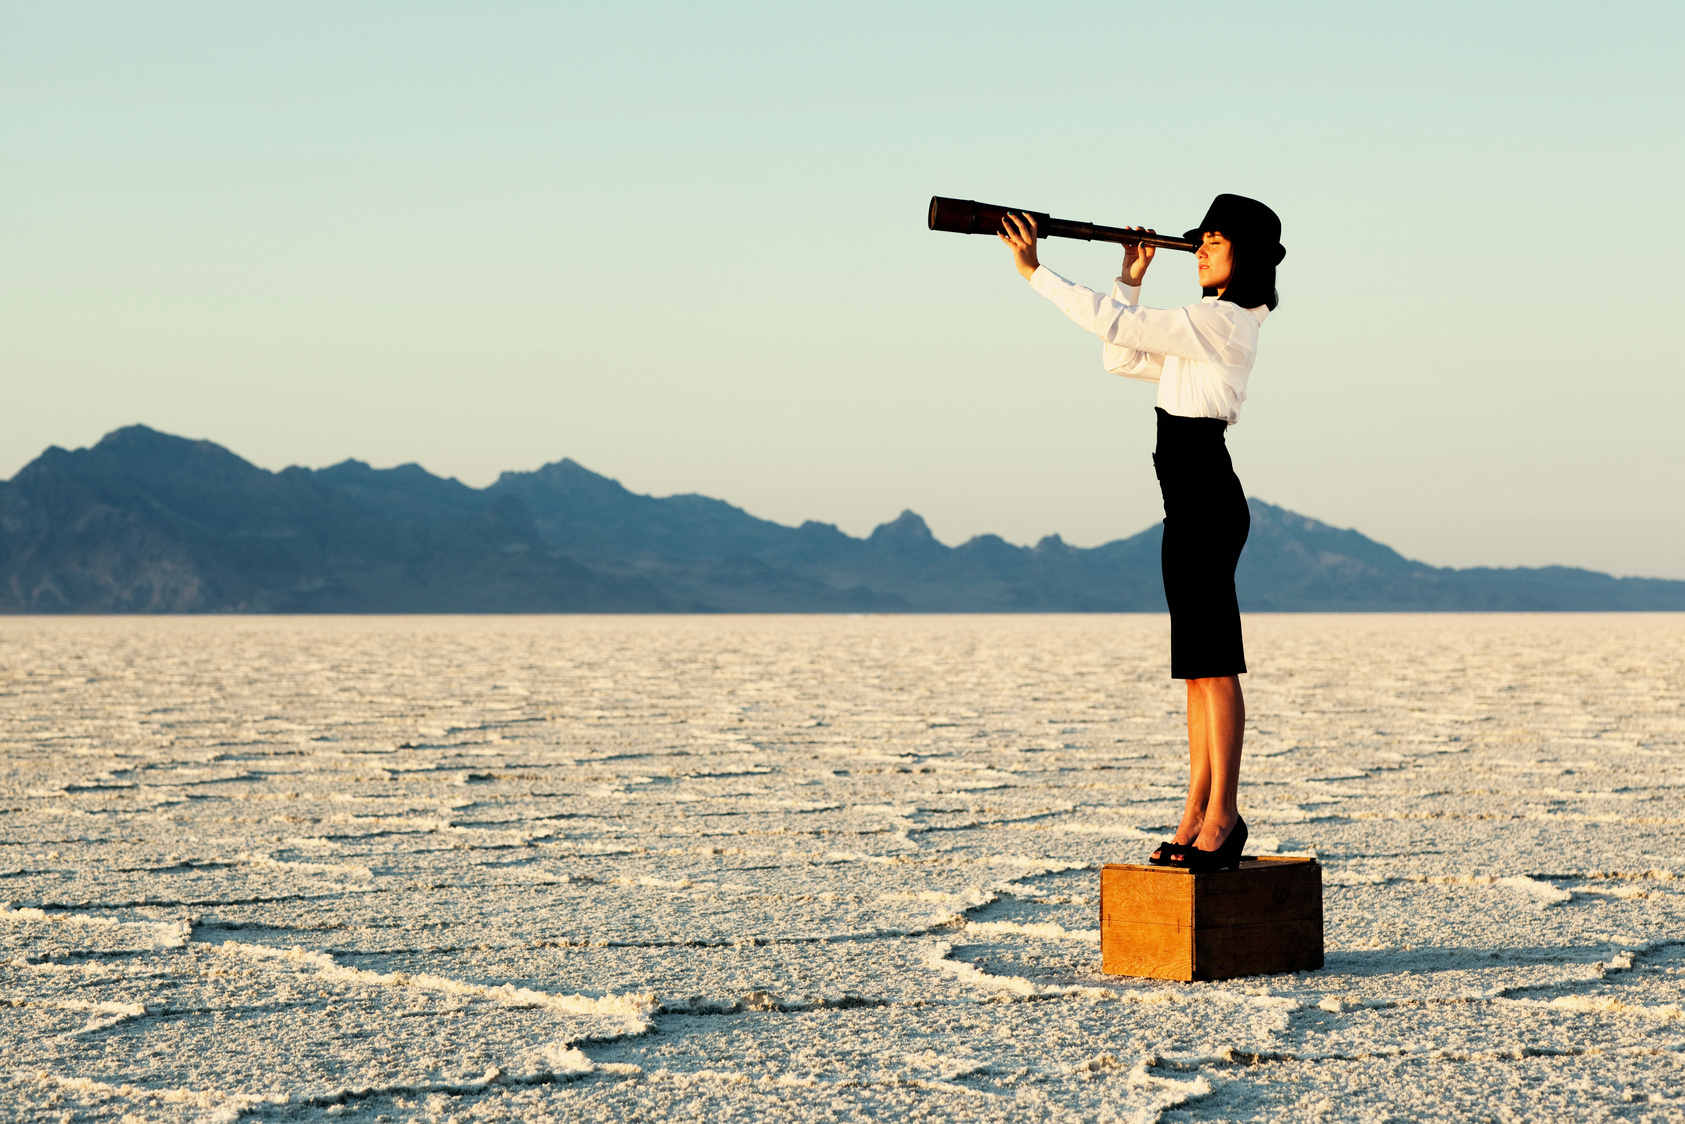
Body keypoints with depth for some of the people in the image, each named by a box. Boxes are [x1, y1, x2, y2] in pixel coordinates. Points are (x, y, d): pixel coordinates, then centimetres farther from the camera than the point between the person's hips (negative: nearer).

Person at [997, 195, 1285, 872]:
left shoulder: (1218, 321, -12)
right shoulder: (1216, 325, 18)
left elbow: (1112, 327, -16)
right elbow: (1122, 359, 22)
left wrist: (1034, 272, -11)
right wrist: (1132, 280, 15)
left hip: (1206, 499, -10)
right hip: (1193, 502, 10)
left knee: (1213, 661, -9)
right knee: (1197, 665, 9)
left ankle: (1222, 817, -7)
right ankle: (1197, 815, 12)